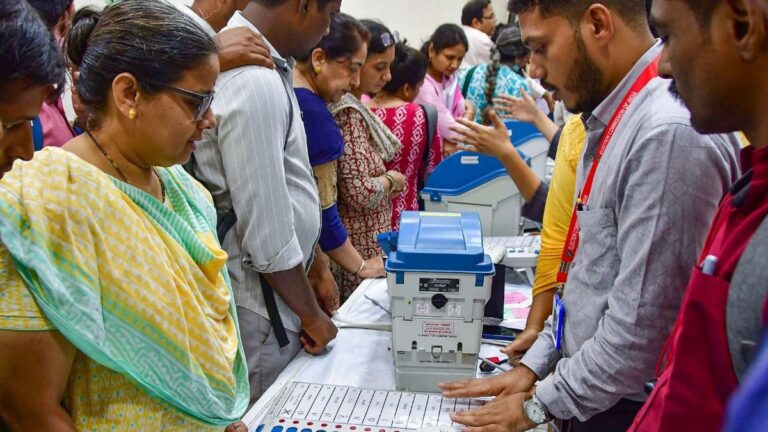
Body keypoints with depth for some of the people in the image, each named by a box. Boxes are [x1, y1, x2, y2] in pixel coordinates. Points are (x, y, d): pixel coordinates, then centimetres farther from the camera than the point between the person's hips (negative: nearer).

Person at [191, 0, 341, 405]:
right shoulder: (254, 83, -24)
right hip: (261, 309, -9)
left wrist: (318, 267, 17)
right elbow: (265, 227, -22)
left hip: (278, 291, 9)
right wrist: (310, 313, -9)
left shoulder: (269, 68, 6)